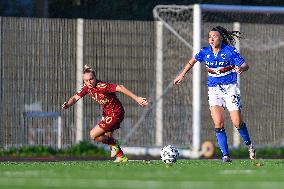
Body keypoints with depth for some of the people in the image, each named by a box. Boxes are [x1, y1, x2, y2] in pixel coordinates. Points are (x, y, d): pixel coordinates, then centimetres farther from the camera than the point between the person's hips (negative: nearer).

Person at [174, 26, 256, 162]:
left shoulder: (229, 51, -9)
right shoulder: (205, 52, 1)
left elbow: (245, 65, -9)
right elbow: (193, 61, 20)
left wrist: (241, 69, -32)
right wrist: (181, 75, 23)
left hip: (230, 88, -2)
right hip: (214, 90, 2)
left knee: (237, 123, -4)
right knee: (218, 124, -13)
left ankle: (249, 145, 25)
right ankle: (225, 155, -7)